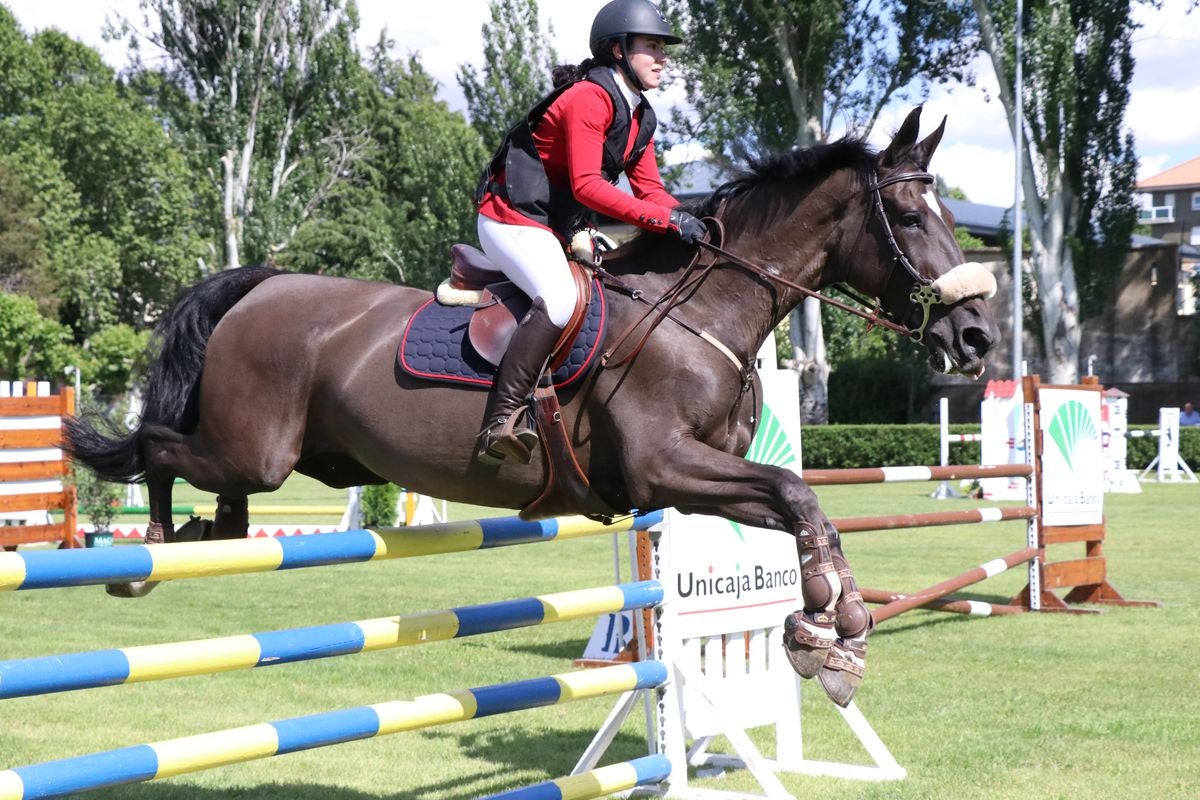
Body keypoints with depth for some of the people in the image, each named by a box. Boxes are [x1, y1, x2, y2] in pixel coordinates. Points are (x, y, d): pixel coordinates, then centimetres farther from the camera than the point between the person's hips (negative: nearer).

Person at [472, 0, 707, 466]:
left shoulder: (640, 117, 13)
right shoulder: (588, 97, -17)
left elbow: (648, 189, 11)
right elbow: (586, 184, -26)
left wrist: (687, 223, -9)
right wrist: (665, 219, -30)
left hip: (561, 229, 11)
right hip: (513, 219, -11)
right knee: (560, 299, -32)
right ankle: (502, 421, -32)